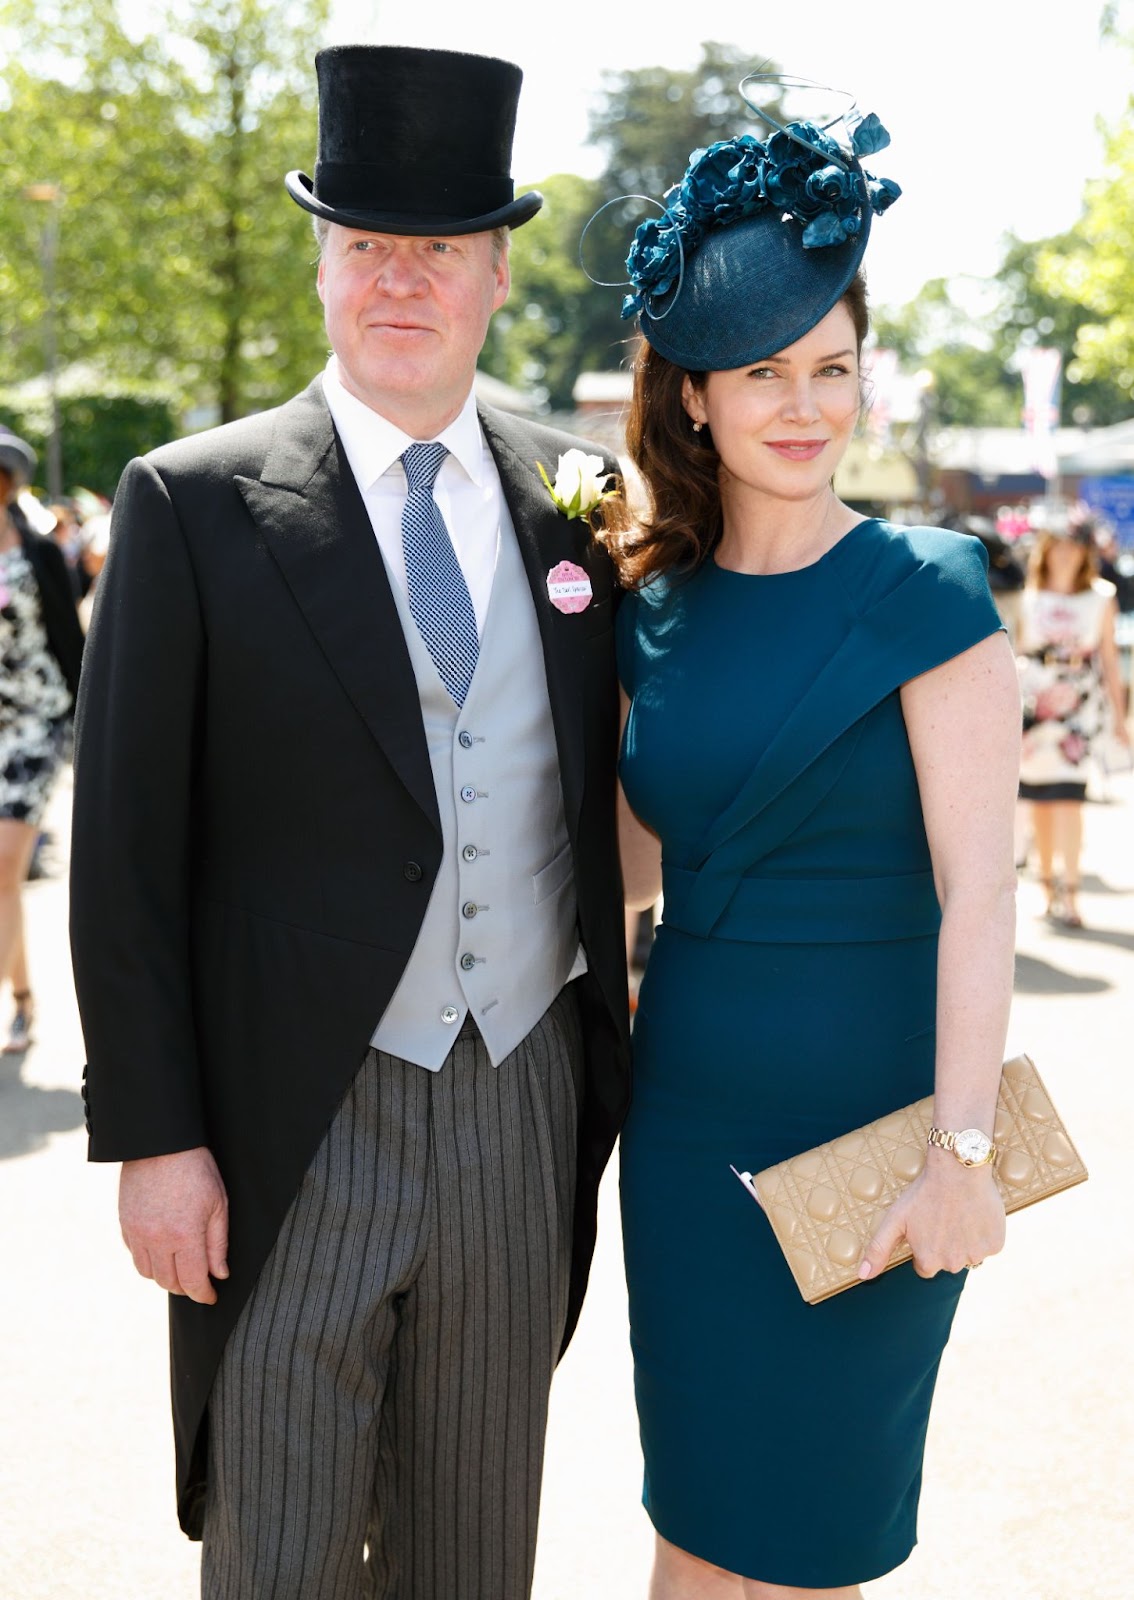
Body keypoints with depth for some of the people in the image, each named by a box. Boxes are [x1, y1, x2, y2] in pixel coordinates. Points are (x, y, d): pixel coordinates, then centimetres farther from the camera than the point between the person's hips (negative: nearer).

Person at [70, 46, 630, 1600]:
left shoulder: (574, 498, 5)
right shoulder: (194, 504, -6)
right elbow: (126, 847, -7)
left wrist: (616, 1062, 10)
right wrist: (152, 1135, -10)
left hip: (527, 1107, 3)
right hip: (299, 1126, -3)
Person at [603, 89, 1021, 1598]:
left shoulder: (923, 592, -10)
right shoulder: (657, 609, 4)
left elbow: (977, 891, -15)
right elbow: (639, 859, 11)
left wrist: (961, 1151, -21)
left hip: (865, 1116, -4)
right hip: (689, 1109, 4)